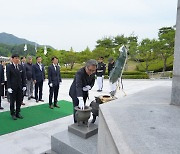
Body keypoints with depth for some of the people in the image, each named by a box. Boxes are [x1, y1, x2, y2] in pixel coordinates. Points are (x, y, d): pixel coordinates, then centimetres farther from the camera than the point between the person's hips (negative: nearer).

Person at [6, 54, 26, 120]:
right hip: (13, 87, -3)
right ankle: (13, 114, 19)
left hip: (20, 87, 4)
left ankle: (18, 113, 20)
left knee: (19, 101, 8)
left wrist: (24, 85, 3)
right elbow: (8, 78, -7)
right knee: (12, 101, 7)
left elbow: (23, 77, 8)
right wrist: (9, 87, -12)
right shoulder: (9, 67, -4)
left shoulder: (21, 67, 7)